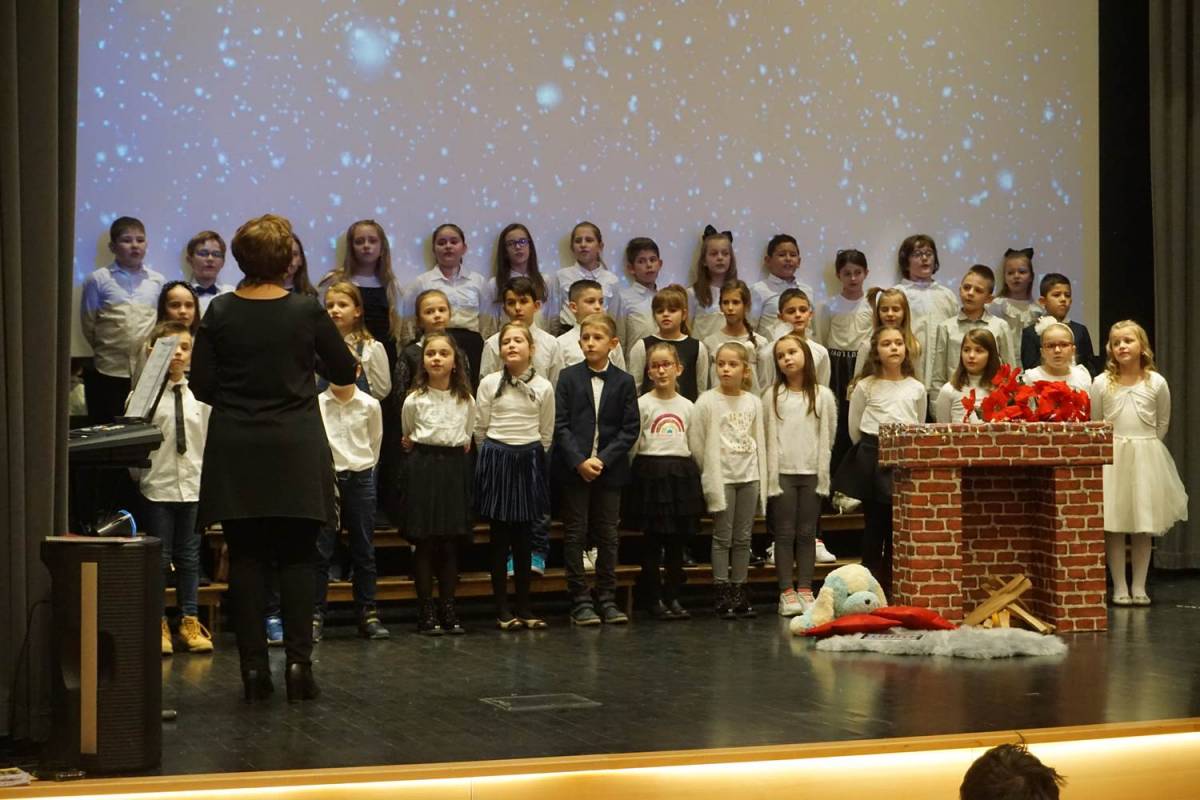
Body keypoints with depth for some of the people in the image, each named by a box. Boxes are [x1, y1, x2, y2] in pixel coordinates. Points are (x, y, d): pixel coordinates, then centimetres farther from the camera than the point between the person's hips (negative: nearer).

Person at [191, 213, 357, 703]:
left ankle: (253, 667, 4)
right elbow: (345, 372, 3)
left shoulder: (219, 313, -4)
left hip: (236, 452, 1)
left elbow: (201, 386, -1)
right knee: (296, 557, 6)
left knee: (245, 558, 5)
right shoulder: (307, 313, -7)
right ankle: (298, 660, 0)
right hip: (296, 451, -1)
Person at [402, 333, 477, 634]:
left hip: (455, 466, 2)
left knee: (451, 542, 5)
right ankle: (426, 612, 4)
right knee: (425, 542, -1)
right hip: (424, 466, -2)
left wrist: (456, 456, 8)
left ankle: (448, 610, 11)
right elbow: (408, 437, 11)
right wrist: (425, 455, 10)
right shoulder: (415, 399, -3)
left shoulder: (466, 400, 3)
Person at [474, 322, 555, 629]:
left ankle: (524, 607, 12)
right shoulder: (489, 383, -2)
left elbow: (546, 434, 9)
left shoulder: (543, 387, 1)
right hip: (496, 459, -1)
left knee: (523, 535, 6)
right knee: (500, 535, 1)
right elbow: (480, 429, 4)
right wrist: (493, 457, 9)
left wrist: (531, 457, 8)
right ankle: (502, 609, 5)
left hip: (529, 460, 1)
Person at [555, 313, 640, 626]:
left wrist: (603, 460, -12)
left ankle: (607, 600, 12)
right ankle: (580, 602, 5)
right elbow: (560, 424, -3)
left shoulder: (624, 382, 4)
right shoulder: (569, 377, 2)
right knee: (575, 535, 1)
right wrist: (579, 461, -14)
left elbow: (630, 429, 0)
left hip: (609, 468, 1)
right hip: (573, 468, -1)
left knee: (607, 536, 6)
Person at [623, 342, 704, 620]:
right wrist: (637, 472, -4)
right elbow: (633, 443, -1)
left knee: (677, 540, 6)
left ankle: (673, 597, 14)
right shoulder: (643, 404, -2)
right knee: (652, 539, 0)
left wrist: (691, 474, 9)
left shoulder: (686, 406, 9)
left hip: (681, 471, 4)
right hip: (651, 470, -4)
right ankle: (654, 599, 6)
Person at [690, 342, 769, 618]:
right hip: (721, 477, -4)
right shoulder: (707, 401, -5)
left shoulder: (754, 402, 6)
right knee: (722, 537, -1)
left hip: (749, 477, 4)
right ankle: (722, 594, 3)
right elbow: (696, 443, -3)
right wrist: (710, 473, 0)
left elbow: (760, 442, 10)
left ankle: (739, 591, 13)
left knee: (743, 538, 7)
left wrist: (762, 481, 7)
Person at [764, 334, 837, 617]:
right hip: (782, 473, -1)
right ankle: (787, 592, 2)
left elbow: (828, 436, 8)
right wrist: (770, 473, -1)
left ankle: (805, 590, 8)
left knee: (807, 534, 4)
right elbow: (766, 436, 3)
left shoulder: (823, 395, 4)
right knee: (785, 534, 0)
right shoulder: (772, 396, 2)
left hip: (812, 474, 1)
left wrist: (820, 464, 3)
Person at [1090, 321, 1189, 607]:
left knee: (1145, 525, 4)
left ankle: (1139, 586, 11)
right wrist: (1113, 447, 5)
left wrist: (1145, 445, 7)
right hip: (1112, 458, -1)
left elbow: (1163, 423, 10)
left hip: (1146, 458, 1)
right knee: (1113, 525, -2)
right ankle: (1119, 587, 5)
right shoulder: (1101, 383, -3)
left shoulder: (1157, 383, -2)